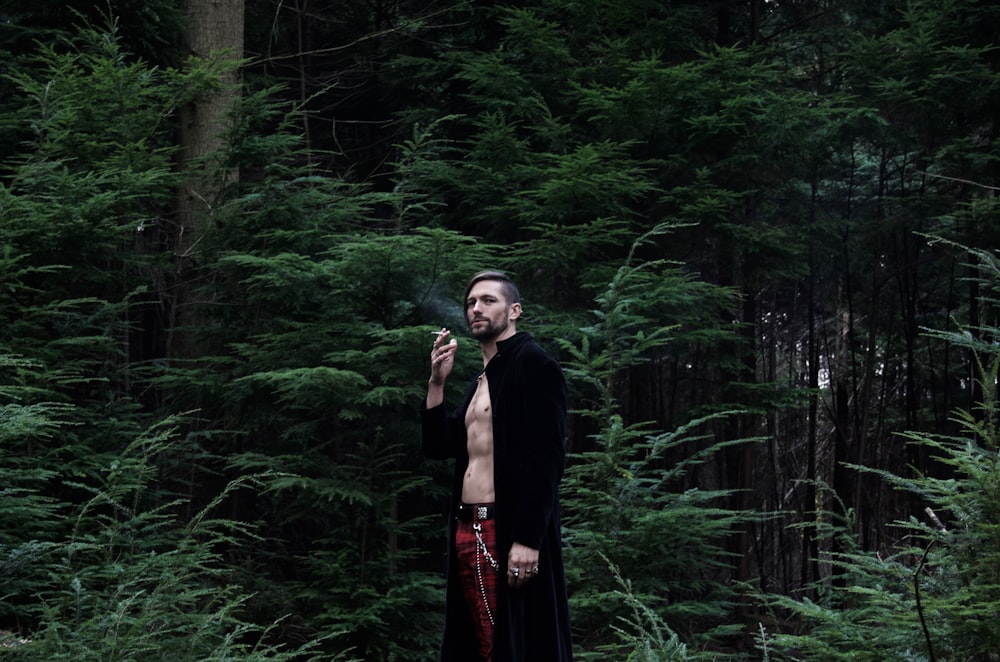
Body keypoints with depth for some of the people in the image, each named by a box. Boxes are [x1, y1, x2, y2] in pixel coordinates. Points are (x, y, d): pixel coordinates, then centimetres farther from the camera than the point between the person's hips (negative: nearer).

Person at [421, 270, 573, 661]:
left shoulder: (533, 364, -8)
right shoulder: (480, 381, 20)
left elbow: (546, 458, -17)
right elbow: (437, 446, 19)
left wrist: (528, 539, -25)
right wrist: (437, 382, 8)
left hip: (509, 533, -9)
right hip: (468, 530, 9)